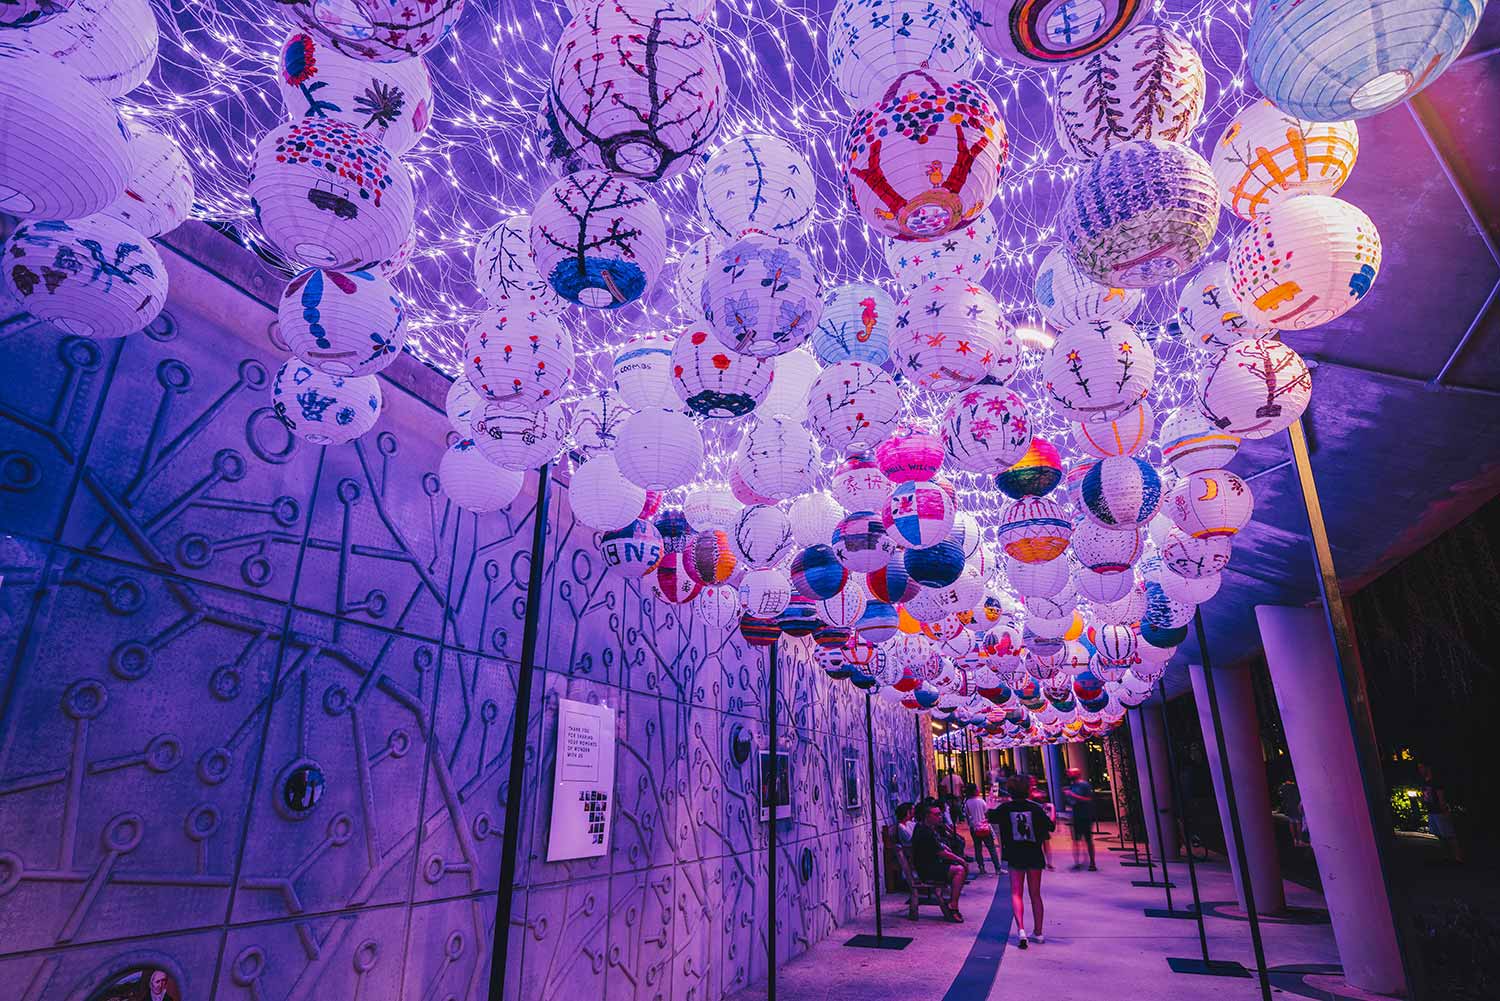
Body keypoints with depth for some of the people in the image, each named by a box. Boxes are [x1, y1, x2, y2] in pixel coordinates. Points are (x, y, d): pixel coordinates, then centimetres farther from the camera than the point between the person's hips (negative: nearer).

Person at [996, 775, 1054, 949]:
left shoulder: (1005, 809, -6)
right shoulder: (1035, 808, -7)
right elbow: (1050, 827, -2)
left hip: (1015, 856, -1)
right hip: (1034, 856, 1)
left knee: (1016, 893, 1)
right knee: (1035, 894, 15)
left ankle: (1021, 929, -18)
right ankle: (1038, 932, 21)